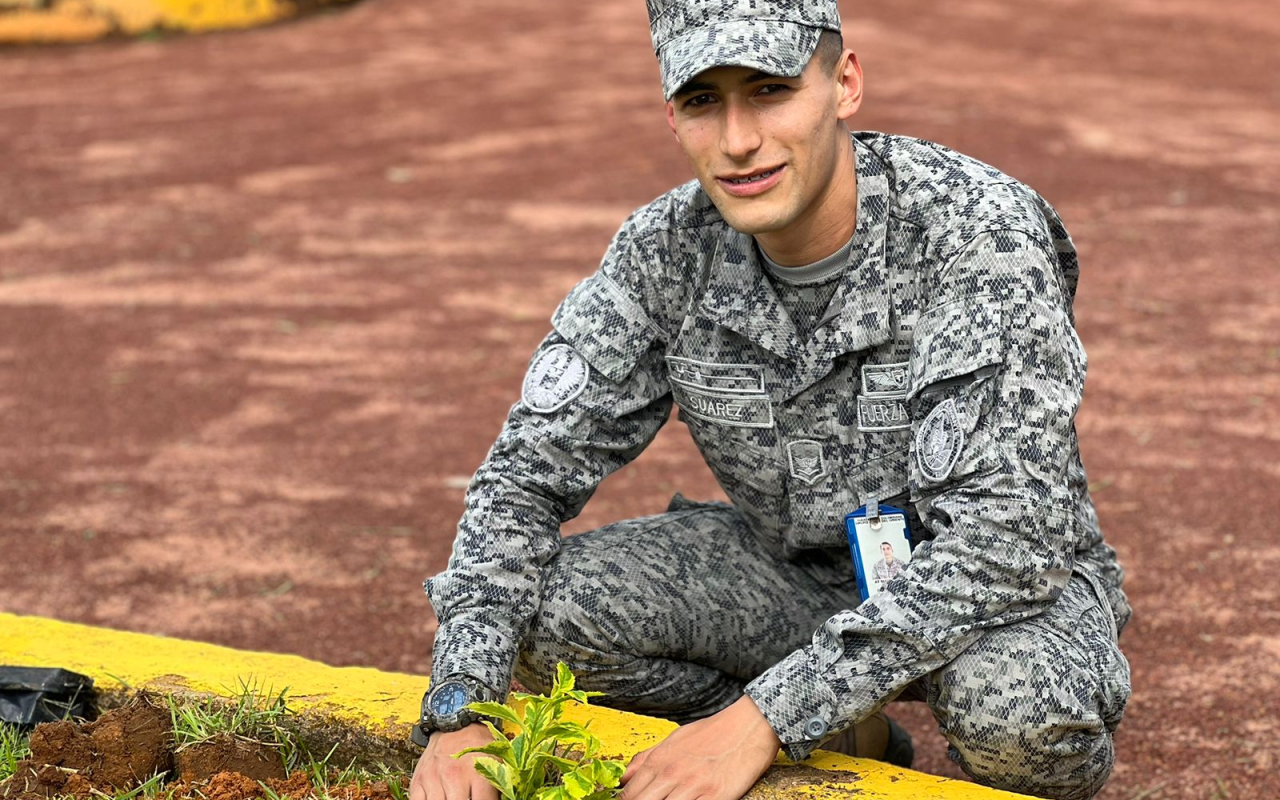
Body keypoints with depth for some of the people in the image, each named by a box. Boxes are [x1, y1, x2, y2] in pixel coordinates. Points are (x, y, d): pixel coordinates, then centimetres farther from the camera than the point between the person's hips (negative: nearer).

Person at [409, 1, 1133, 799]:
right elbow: (529, 471, -8)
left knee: (1013, 707, -39)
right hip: (797, 568, 5)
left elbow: (1007, 534, -33)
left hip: (1001, 583, -4)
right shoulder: (668, 249, -12)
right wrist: (459, 712, -25)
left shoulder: (983, 232, -27)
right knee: (542, 610, -18)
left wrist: (765, 716, -38)